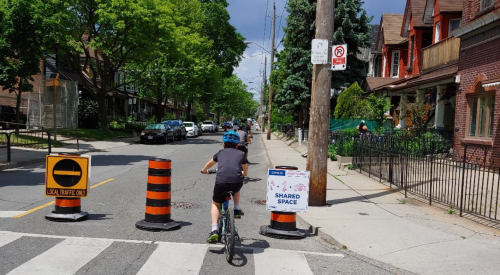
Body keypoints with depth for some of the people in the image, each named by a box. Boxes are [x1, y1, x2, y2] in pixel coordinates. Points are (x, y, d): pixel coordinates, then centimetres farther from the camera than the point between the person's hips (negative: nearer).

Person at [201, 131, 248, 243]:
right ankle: (237, 209, 27)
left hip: (221, 182, 0)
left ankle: (214, 231, 7)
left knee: (215, 204, 23)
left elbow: (209, 164, 40)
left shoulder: (220, 153, 23)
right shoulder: (241, 154, 22)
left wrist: (204, 170, 62)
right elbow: (245, 169, 40)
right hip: (237, 182, 0)